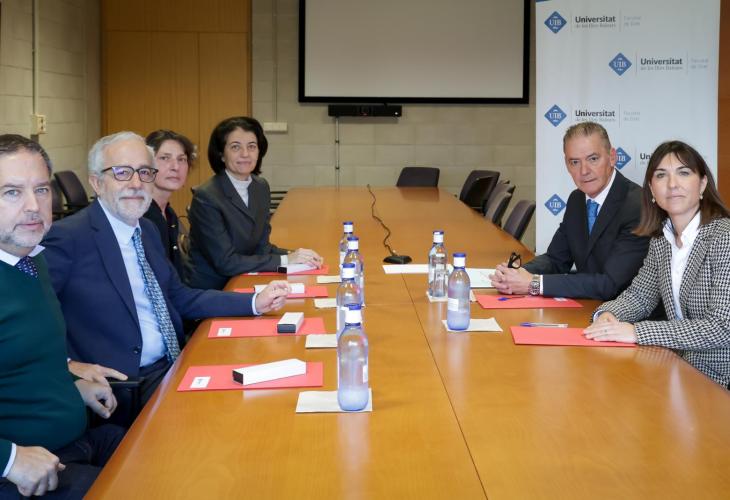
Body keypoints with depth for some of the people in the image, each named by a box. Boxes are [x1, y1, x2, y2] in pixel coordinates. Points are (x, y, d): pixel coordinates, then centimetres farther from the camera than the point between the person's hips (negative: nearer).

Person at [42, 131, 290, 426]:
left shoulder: (146, 230, 13)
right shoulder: (68, 238, -12)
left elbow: (179, 298, 17)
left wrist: (255, 303, 10)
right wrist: (69, 367, -22)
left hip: (172, 368, 8)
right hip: (122, 388, -8)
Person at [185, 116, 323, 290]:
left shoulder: (261, 187, 6)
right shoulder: (206, 197, -16)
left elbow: (261, 246, 9)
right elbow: (225, 262, -19)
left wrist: (292, 255, -10)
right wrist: (285, 260, -19)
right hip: (207, 292, -7)